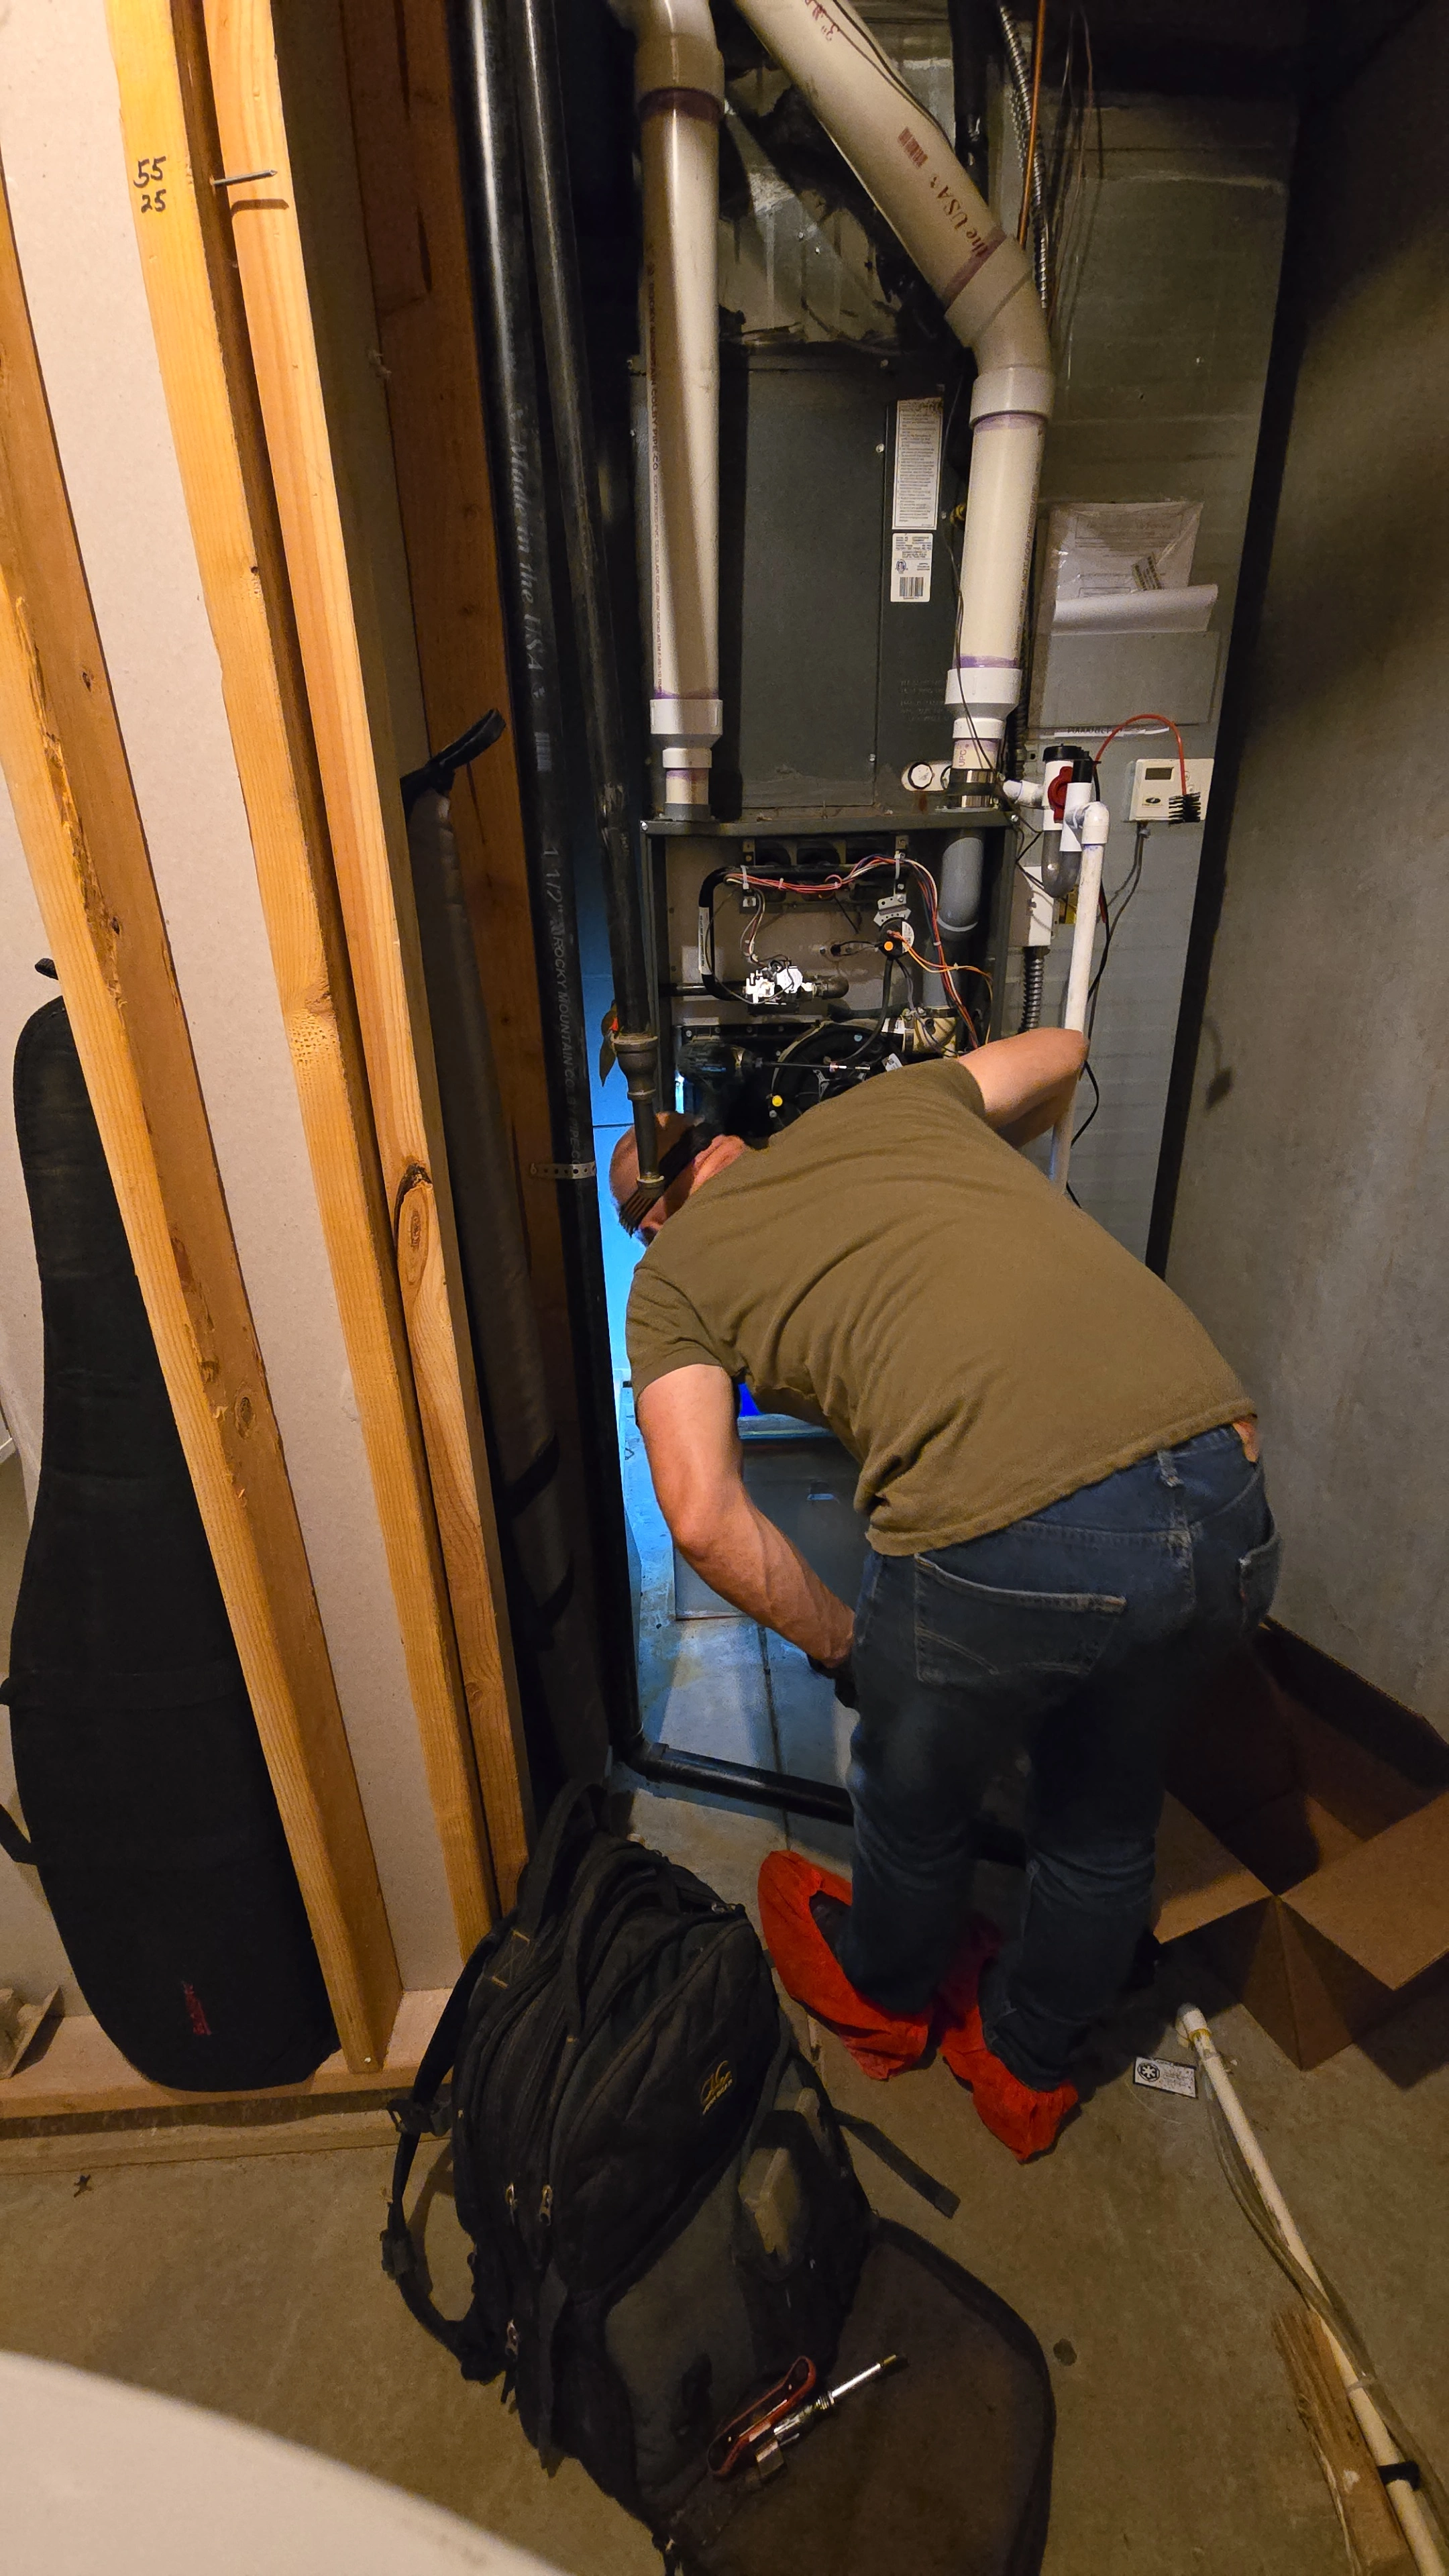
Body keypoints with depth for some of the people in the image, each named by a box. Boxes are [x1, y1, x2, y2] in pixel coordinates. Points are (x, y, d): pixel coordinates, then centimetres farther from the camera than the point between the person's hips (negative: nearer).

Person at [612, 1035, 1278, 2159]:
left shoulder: (671, 1272, 12)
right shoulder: (886, 1100, 22)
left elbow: (706, 1520, -1)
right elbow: (1062, 1052, 40)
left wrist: (841, 1643, 14)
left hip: (1005, 1540, -5)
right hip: (1229, 1501, 6)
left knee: (916, 1808, 29)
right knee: (1107, 1813, 31)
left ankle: (884, 1994, 62)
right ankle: (1029, 2066, 58)